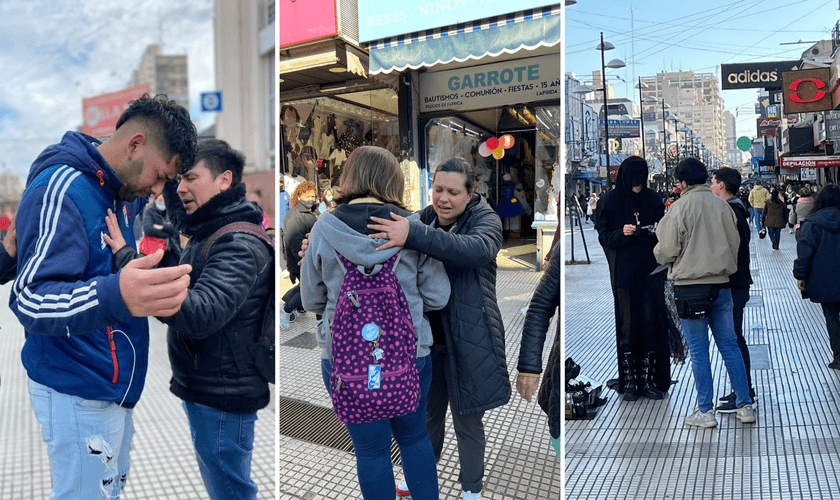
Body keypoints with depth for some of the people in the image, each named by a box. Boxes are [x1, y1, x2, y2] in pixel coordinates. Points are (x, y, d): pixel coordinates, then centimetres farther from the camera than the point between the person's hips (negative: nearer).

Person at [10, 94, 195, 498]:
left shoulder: (121, 192, 8)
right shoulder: (61, 189, -19)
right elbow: (30, 299, -26)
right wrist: (115, 296, -45)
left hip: (114, 386, 9)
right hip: (78, 393, -8)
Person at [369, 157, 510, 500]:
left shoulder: (485, 220, -11)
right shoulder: (423, 219, 3)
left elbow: (476, 249, -35)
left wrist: (414, 236, -46)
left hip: (467, 341, -4)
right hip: (426, 337, 4)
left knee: (467, 422, 12)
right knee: (427, 414, 22)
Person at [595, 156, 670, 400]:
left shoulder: (652, 199, 7)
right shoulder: (610, 202, 0)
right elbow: (604, 237, -2)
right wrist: (622, 233, -21)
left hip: (651, 269, 2)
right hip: (624, 272, -2)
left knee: (652, 323, 0)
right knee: (627, 325, 0)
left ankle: (649, 380, 9)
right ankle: (629, 381, 9)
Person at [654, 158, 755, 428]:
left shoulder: (681, 206, -11)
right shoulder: (723, 206, 6)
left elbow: (667, 251, -11)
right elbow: (735, 244, 10)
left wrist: (658, 251, 10)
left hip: (690, 286, -5)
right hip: (721, 284, 5)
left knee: (698, 352, 4)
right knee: (729, 345, 14)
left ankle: (705, 411, 11)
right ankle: (744, 406, 20)